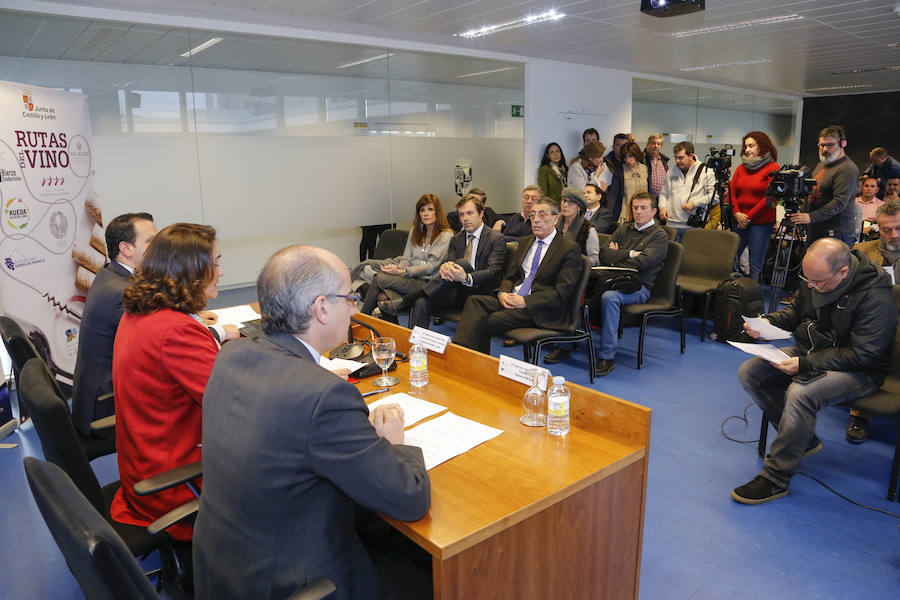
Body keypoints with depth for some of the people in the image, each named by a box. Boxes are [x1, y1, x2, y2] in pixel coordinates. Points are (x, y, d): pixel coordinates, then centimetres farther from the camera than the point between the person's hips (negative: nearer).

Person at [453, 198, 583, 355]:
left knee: (485, 322, -27)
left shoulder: (570, 249, -3)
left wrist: (525, 301, -19)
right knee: (474, 301, -22)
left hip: (538, 310, -6)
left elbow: (562, 292, -11)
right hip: (512, 298, 6)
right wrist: (502, 293, -5)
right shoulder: (525, 243, 20)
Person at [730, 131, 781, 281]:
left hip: (761, 223, -5)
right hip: (739, 222, 5)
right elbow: (732, 192, 9)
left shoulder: (773, 168, -2)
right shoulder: (741, 168, 14)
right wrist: (737, 213, -6)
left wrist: (749, 216, -11)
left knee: (755, 266, -2)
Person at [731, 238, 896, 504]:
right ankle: (804, 440, 6)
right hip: (810, 351, 8)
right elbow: (796, 310, 14)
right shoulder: (817, 279, -2)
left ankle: (775, 478, -19)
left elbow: (860, 355, -25)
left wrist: (805, 364, -30)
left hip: (859, 370, -8)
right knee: (748, 373, -8)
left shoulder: (877, 299, -25)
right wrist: (768, 322, -7)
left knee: (800, 394, -35)